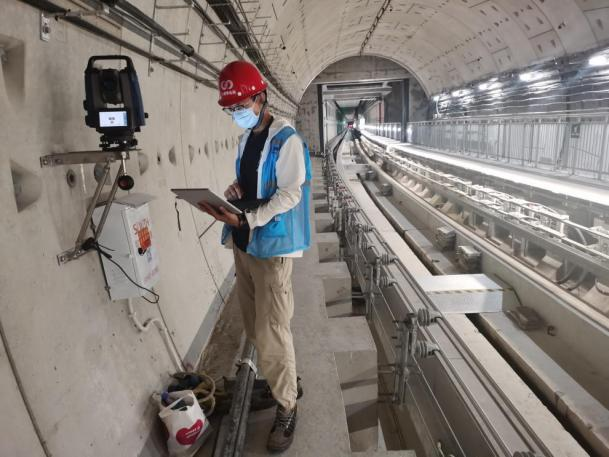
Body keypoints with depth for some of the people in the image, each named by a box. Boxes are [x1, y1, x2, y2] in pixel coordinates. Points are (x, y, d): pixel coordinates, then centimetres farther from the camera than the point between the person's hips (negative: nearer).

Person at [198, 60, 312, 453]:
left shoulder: (286, 140, -12)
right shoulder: (246, 138, 13)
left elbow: (290, 195, -18)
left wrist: (245, 219, -28)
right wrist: (231, 191, -1)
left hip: (272, 247, -8)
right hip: (243, 245, 8)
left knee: (272, 333, -3)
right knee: (255, 328, 17)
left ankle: (287, 408, 16)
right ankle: (282, 381, 38)